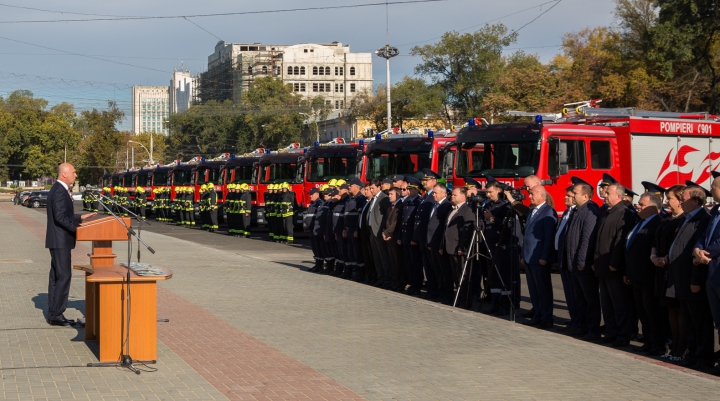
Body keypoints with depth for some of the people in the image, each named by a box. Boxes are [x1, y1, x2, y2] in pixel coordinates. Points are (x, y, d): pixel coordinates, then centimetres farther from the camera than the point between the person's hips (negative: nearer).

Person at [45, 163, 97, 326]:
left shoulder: (59, 190, 15)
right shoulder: (59, 192, -17)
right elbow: (60, 217, -25)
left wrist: (81, 217, 20)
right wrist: (77, 228, -25)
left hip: (58, 241, 11)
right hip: (60, 241, -11)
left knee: (56, 276, 12)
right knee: (64, 276, -9)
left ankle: (53, 314, 17)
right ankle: (56, 315, -7)